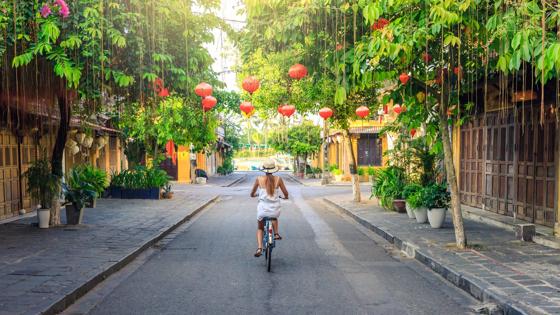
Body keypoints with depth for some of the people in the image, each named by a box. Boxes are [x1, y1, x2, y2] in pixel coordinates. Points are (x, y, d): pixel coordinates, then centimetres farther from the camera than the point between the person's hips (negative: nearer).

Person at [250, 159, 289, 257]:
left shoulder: (259, 179, -4)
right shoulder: (278, 179, -4)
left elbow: (252, 194, 7)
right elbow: (286, 193, 1)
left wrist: (255, 195, 32)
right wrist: (285, 197, 25)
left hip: (262, 210, -1)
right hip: (275, 210, 1)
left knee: (260, 229, 24)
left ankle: (259, 248, 5)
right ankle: (276, 233, 29)